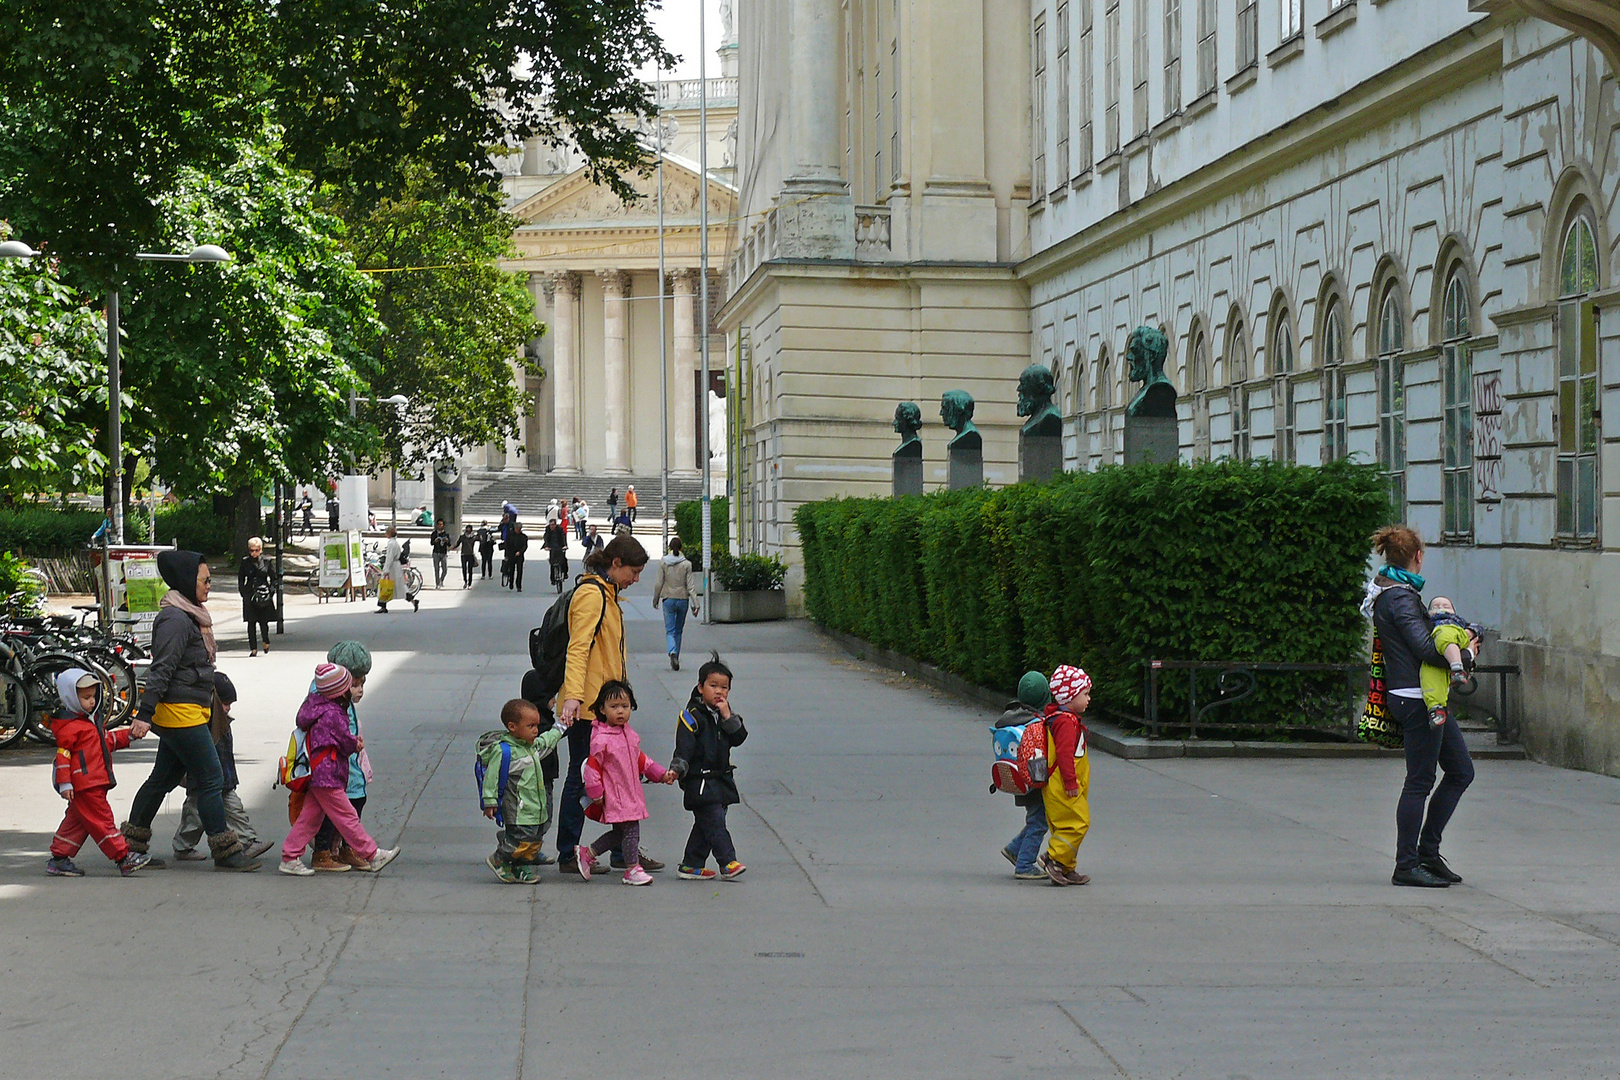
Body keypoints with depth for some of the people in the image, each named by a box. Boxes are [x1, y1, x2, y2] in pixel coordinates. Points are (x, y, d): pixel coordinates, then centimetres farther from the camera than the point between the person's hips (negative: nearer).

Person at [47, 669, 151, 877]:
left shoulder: (91, 719, 19)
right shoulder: (68, 725, -12)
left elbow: (107, 740, 30)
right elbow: (63, 754, -16)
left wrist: (129, 735, 20)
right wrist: (64, 783, -19)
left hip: (96, 781, 10)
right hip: (84, 784, -10)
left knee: (77, 820, 13)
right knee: (101, 820, -7)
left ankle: (59, 859, 19)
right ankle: (124, 859, -8)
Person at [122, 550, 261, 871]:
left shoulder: (190, 616, 15)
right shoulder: (175, 620, -17)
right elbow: (161, 670, -21)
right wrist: (145, 714, -23)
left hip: (187, 711, 10)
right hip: (181, 712, -10)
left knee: (163, 779, 15)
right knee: (210, 780, -5)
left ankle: (131, 843, 23)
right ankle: (226, 850, -1)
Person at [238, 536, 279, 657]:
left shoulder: (267, 562, 5)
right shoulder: (245, 563, 6)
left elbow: (274, 579, 11)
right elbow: (240, 581, 12)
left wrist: (270, 591, -1)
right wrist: (245, 594, 2)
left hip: (264, 597, -1)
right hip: (250, 596, 1)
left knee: (263, 622, -4)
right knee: (251, 623, -1)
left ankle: (266, 642, 24)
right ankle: (253, 649, 3)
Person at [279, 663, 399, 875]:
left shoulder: (316, 705, 11)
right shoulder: (332, 714, -21)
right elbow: (347, 742, -11)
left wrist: (354, 741, 4)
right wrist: (356, 743, 10)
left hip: (315, 776, 10)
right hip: (327, 777, -10)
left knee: (310, 817, 12)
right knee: (347, 817, -1)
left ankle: (290, 858, 12)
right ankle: (371, 855, 6)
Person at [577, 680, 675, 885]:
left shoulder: (629, 734, 11)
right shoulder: (601, 739, -16)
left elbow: (640, 759, 22)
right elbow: (592, 767, -15)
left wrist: (661, 774, 17)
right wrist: (597, 794, -15)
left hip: (631, 793, 9)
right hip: (614, 795, -9)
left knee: (620, 833, 14)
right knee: (631, 829, -9)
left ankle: (586, 853, 28)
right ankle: (632, 869, 3)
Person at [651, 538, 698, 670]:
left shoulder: (663, 562, -4)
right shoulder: (686, 564, -4)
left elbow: (658, 583, -2)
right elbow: (690, 586, -5)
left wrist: (655, 599, 12)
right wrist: (695, 604, -3)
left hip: (668, 599, -1)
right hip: (683, 599, 1)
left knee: (670, 630, -1)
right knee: (678, 631, 15)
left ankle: (672, 653, -28)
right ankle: (675, 658, 20)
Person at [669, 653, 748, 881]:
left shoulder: (725, 715, 13)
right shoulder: (692, 716, -8)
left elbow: (739, 738, 2)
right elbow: (684, 746, -13)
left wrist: (727, 717, -8)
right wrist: (677, 768, -25)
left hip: (720, 779, 8)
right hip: (699, 781, -8)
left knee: (705, 824, 11)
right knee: (714, 821, -13)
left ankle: (691, 865, 17)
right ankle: (727, 864, -16)